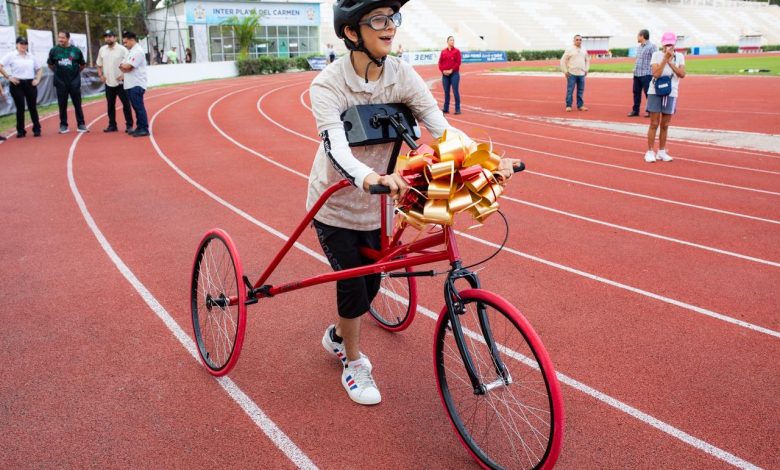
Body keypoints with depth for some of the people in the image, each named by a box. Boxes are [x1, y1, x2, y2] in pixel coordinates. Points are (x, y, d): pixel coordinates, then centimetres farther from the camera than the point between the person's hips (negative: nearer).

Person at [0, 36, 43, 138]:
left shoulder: (31, 56, 12)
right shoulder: (11, 55, 0)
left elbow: (39, 68, 20)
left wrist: (37, 79, 7)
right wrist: (8, 77, -9)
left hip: (30, 84, 3)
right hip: (17, 84, -3)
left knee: (33, 107, 3)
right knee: (20, 108, -1)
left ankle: (37, 129, 10)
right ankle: (20, 131, 7)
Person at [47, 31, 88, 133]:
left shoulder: (76, 50, -1)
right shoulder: (54, 50, 1)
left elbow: (82, 65, 11)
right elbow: (50, 64, 14)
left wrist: (75, 72, 8)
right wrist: (58, 72, 9)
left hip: (74, 82, -1)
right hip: (61, 82, 1)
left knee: (77, 104, 2)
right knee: (62, 104, 6)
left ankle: (81, 124, 7)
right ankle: (63, 125, 12)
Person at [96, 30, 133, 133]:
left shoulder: (122, 49, -7)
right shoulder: (102, 50, 9)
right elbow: (99, 65, 19)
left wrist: (124, 75, -17)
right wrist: (100, 75, 6)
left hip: (120, 82, -5)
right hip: (108, 83, 5)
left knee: (126, 104, -3)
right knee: (110, 105, 10)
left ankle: (129, 125, 2)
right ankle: (112, 125, 18)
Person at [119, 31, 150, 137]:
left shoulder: (137, 51, -12)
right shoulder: (130, 51, 20)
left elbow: (128, 66, -19)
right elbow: (124, 67, 15)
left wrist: (122, 65, 1)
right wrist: (124, 67, -6)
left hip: (136, 85, -9)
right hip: (130, 84, 9)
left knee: (139, 107, -9)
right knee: (136, 107, 11)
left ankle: (144, 129, -7)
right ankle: (139, 128, 16)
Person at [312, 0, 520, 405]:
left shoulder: (402, 75, -14)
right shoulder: (327, 85, -25)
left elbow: (441, 127, -21)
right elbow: (337, 150, -39)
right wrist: (372, 178, -61)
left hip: (374, 205, 4)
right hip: (334, 205, -4)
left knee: (370, 285, 13)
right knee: (353, 285, -4)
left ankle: (338, 337, 44)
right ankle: (353, 363, 23)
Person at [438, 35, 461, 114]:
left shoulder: (456, 51, 1)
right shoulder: (443, 52, 10)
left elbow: (458, 62, -5)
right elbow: (440, 62, 7)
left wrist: (451, 70, -13)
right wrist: (443, 70, -7)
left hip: (454, 74, -3)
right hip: (445, 74, 3)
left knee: (455, 91, -6)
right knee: (446, 91, 8)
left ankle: (457, 109, -4)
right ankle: (446, 108, 15)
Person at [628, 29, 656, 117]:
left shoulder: (651, 46, -9)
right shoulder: (639, 47, 16)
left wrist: (653, 73, -18)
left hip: (646, 74, -8)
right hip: (637, 74, 8)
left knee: (648, 93, -2)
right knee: (636, 92, 9)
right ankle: (635, 110, 17)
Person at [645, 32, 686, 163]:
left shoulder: (679, 57, 4)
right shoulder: (656, 55, -3)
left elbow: (682, 74, -8)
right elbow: (656, 73, -15)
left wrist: (670, 61, -12)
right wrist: (665, 58, -16)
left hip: (671, 94, 2)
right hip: (655, 92, -2)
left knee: (665, 125, 7)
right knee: (654, 124, -3)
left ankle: (661, 152, 16)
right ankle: (650, 151, 3)